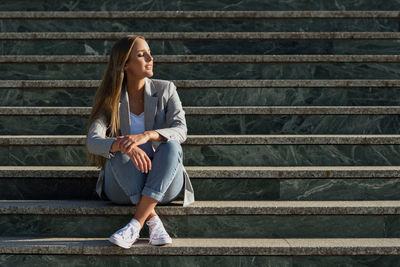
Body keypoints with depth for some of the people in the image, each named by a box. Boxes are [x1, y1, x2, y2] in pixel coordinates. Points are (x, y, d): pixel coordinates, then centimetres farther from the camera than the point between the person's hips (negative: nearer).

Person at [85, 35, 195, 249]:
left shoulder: (165, 90, 1)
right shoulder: (110, 99, -1)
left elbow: (180, 130, -15)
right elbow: (92, 141, -17)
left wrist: (147, 135, -36)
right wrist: (124, 146, -39)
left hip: (163, 185, 1)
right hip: (122, 188, 0)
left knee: (171, 146, -31)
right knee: (120, 152, -31)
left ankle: (135, 225, -35)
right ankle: (153, 222, -32)